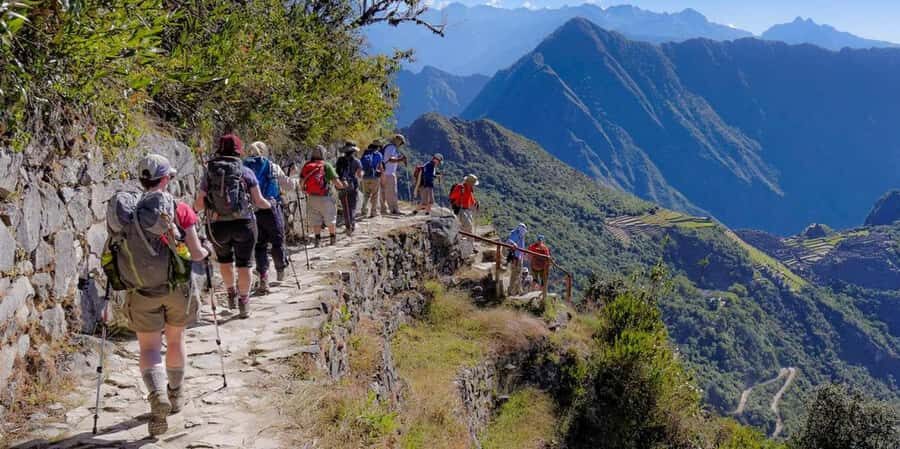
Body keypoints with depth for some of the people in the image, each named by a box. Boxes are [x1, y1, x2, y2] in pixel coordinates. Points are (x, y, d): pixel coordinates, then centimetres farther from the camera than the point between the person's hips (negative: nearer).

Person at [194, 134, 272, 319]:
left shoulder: (209, 172, 1)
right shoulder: (246, 172, -1)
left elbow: (199, 204, 1)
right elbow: (258, 201, -2)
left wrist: (193, 207, 23)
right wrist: (269, 205, 19)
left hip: (218, 225, 1)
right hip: (244, 223, -1)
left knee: (224, 258, 25)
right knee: (244, 263, 9)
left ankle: (231, 293, 30)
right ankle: (244, 303, 13)